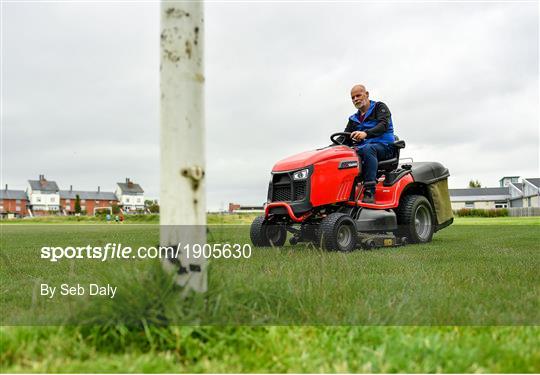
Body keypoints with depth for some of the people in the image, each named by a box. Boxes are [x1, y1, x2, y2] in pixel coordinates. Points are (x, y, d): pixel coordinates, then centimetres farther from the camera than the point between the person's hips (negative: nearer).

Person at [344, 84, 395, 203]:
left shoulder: (379, 107, 7)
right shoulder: (353, 119, 24)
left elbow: (383, 125, -12)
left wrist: (365, 133, -31)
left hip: (385, 147, -5)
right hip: (362, 150, 5)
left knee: (368, 148, -39)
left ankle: (370, 192, -45)